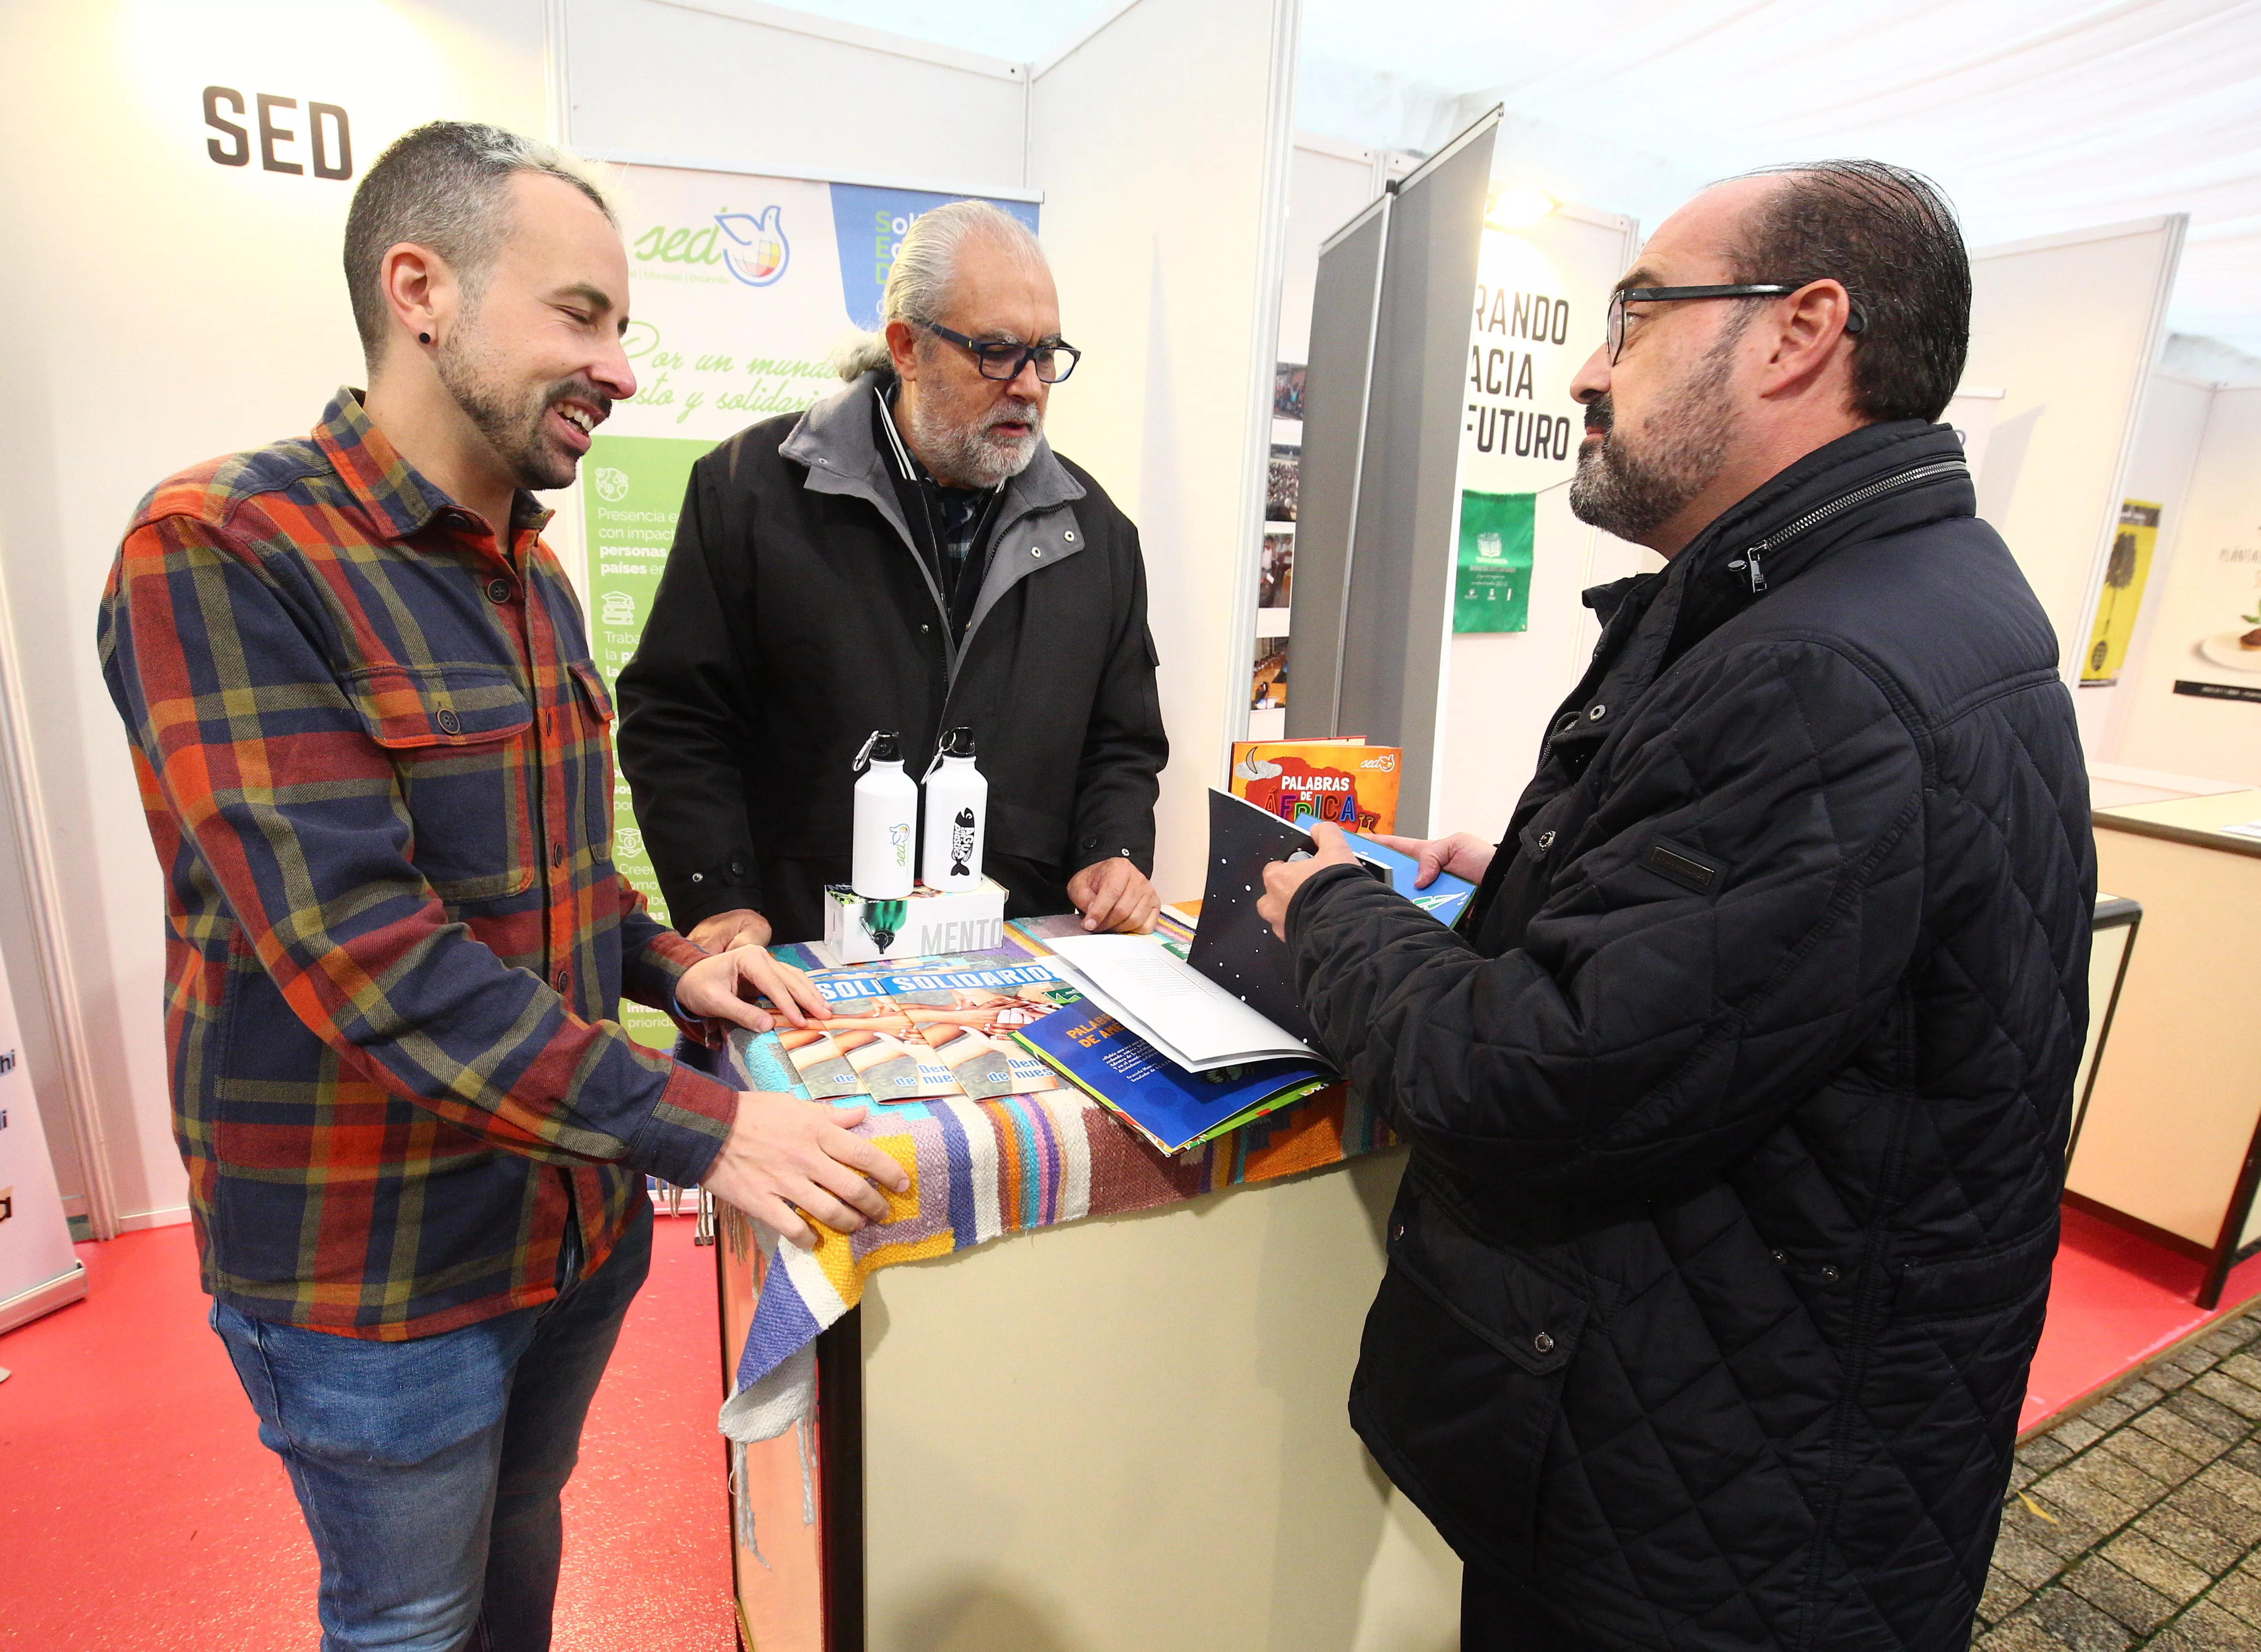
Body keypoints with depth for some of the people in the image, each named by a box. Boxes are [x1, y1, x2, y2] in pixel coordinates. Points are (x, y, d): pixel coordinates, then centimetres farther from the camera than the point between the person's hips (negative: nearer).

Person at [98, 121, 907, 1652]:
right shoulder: (219, 551, -19)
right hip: (377, 1271, -6)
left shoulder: (533, 577, 6)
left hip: (577, 1219, 7)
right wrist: (698, 1127, -29)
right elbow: (356, 949, -28)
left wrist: (665, 964, -3)